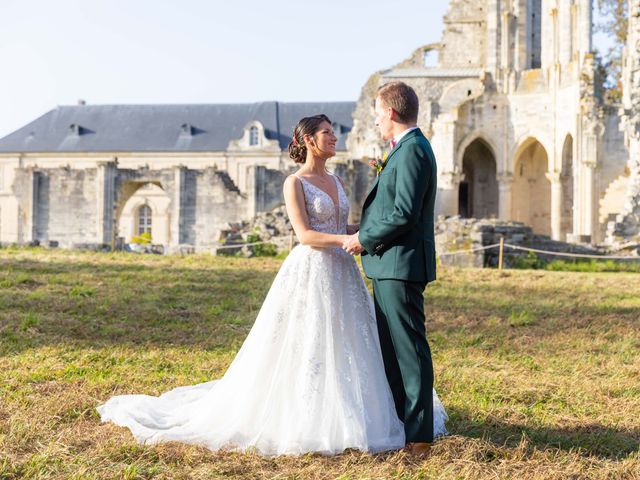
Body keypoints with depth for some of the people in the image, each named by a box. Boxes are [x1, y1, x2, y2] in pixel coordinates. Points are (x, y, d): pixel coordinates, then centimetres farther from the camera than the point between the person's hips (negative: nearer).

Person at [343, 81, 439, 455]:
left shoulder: (412, 150, -15)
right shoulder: (409, 148, 18)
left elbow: (404, 214, -22)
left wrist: (364, 239, -11)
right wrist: (366, 233, 12)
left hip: (401, 263, -11)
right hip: (391, 264, 11)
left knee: (409, 348, -5)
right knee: (391, 347, 16)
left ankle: (419, 435, 0)